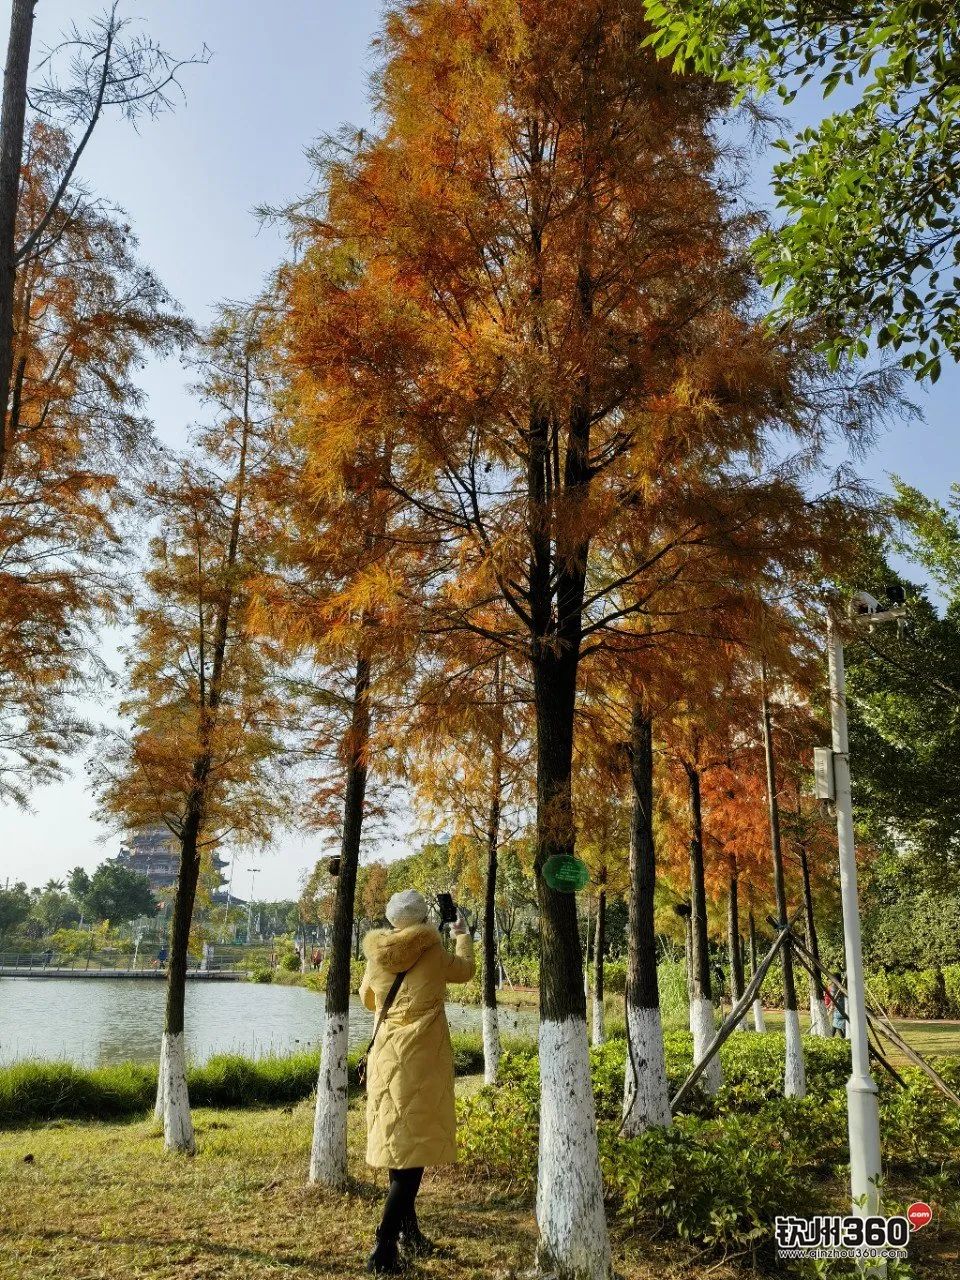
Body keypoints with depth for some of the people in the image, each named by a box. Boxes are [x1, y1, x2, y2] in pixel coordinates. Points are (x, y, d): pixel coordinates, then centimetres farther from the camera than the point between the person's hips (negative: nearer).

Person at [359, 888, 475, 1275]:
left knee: (396, 1140, 16)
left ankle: (408, 1232, 28)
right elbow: (464, 970, 13)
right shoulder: (433, 951, -8)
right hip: (423, 1056, -5)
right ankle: (384, 1248, -9)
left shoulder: (377, 954, 2)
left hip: (386, 1055, 5)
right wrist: (463, 935, 31)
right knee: (416, 1144, -3)